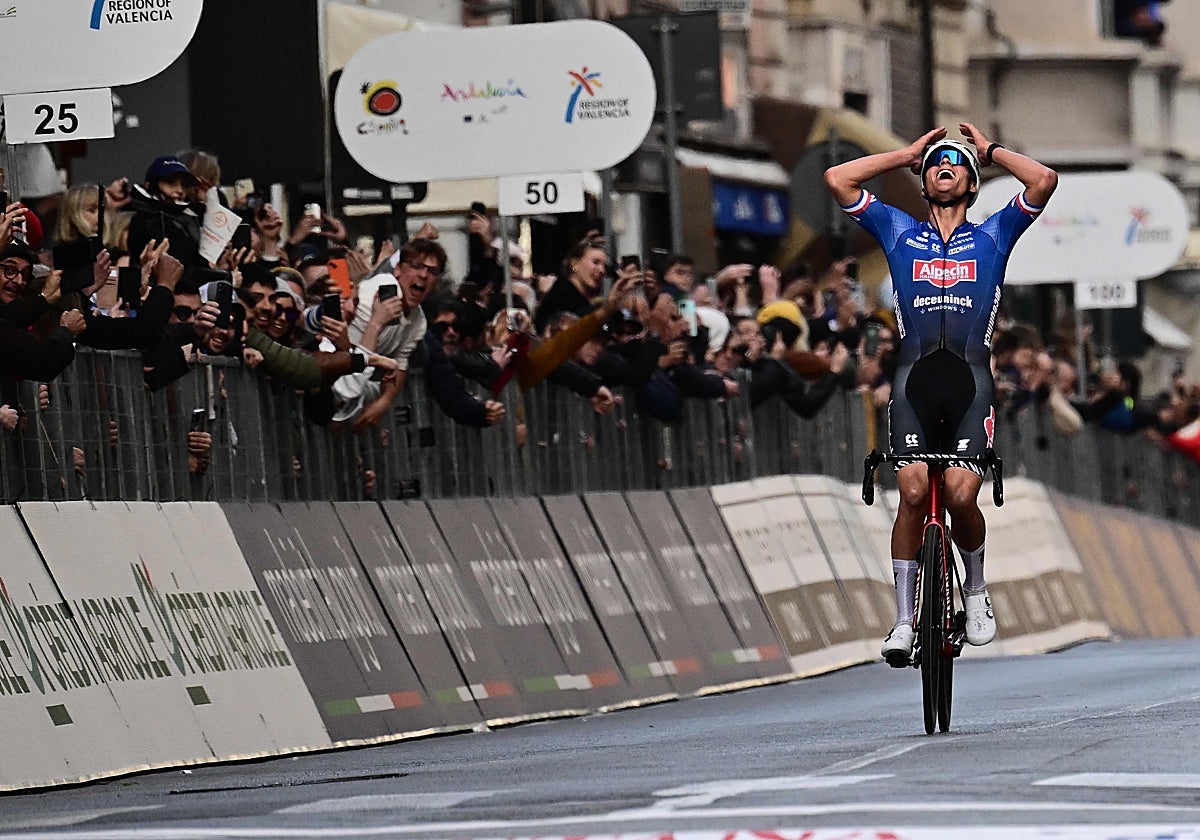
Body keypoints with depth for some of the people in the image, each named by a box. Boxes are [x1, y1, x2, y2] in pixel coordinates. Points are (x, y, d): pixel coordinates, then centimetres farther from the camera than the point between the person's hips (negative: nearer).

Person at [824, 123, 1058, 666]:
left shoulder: (993, 235, 19)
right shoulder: (900, 232, 22)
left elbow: (1043, 180, 6)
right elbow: (837, 179, 15)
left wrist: (990, 151, 20)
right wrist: (907, 154, 24)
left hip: (970, 381, -1)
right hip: (915, 376, 1)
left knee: (961, 494, -17)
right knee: (913, 493, -14)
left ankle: (975, 588, 11)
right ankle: (904, 618, -6)